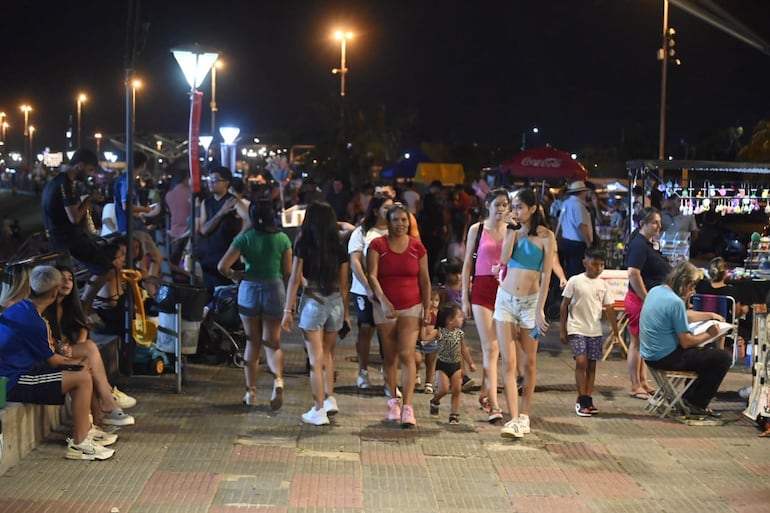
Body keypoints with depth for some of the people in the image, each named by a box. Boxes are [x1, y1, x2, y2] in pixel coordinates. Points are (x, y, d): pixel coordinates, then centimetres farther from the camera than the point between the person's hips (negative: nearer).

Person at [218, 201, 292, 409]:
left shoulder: (244, 239, -6)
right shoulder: (282, 239, -3)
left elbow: (222, 266, -11)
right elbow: (287, 271, -1)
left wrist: (234, 275, 9)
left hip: (249, 290, 0)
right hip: (274, 289, 0)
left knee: (252, 342, 12)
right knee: (272, 342, 7)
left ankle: (251, 391, 15)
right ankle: (278, 380, -20)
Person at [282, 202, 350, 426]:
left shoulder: (303, 245, -5)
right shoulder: (339, 248, 2)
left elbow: (295, 279, -7)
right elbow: (344, 284, 5)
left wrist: (288, 310, -3)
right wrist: (346, 311, 15)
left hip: (312, 301, -3)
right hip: (336, 302, 3)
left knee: (316, 358, 0)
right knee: (328, 353, 23)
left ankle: (319, 411, 2)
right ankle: (330, 399, 22)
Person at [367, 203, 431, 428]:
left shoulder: (417, 247, 2)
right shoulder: (377, 245, -3)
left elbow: (424, 280, 7)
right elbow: (372, 276, -11)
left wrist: (427, 308, 4)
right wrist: (383, 300, -25)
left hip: (411, 307, 0)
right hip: (385, 307, 0)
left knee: (407, 355, -10)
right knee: (390, 357, 8)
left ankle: (408, 406, -14)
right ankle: (393, 400, 23)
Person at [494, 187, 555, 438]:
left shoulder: (545, 236, -3)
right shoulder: (512, 230, 8)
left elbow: (546, 275, -7)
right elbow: (504, 258, -9)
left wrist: (540, 310, -12)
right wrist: (512, 230, -7)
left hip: (530, 301, -3)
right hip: (506, 299, 3)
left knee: (529, 362, 7)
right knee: (508, 362, -7)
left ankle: (524, 416, 19)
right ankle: (514, 419, -10)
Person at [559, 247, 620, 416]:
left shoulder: (603, 285, 5)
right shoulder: (575, 281, -4)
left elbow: (609, 309, 5)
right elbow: (565, 305, 0)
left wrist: (615, 330, -1)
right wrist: (563, 330, -1)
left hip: (595, 330, 4)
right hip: (577, 328, -4)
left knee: (592, 365, 6)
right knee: (581, 361, -15)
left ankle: (587, 399, 13)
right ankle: (582, 399, -8)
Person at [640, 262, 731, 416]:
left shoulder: (655, 291, 7)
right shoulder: (675, 302, -22)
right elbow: (686, 342, -19)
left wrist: (710, 315, 17)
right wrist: (709, 334, -4)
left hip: (650, 355, 10)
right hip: (665, 358, -10)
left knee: (704, 352, 28)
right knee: (722, 358, -5)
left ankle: (688, 398, 30)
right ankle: (697, 405, 7)